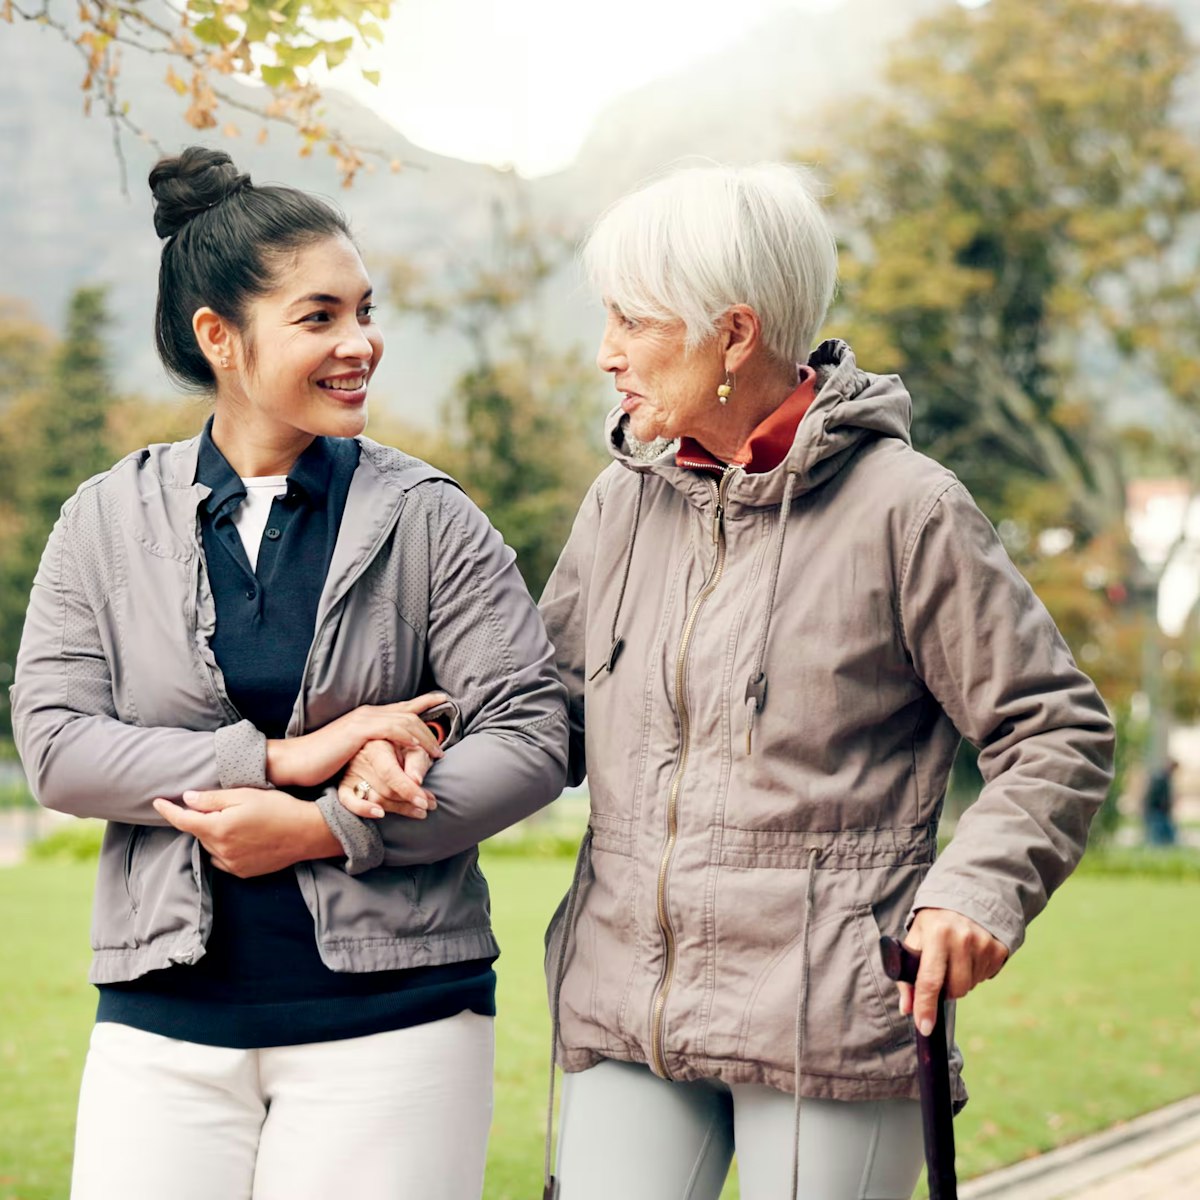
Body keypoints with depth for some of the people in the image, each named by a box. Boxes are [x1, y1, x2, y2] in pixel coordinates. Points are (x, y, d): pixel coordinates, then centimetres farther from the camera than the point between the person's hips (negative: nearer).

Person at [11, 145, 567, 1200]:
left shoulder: (429, 521, 1)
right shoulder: (106, 524, 6)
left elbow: (532, 738, -4)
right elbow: (55, 741, -3)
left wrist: (324, 826, -13)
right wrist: (283, 758, -14)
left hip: (391, 1019, -1)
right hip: (165, 1024, 1)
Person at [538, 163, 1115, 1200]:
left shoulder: (905, 509, -7)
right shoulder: (627, 500, 9)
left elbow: (1059, 729, -1)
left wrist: (981, 885, -17)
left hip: (829, 1022, -5)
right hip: (625, 1009, 5)